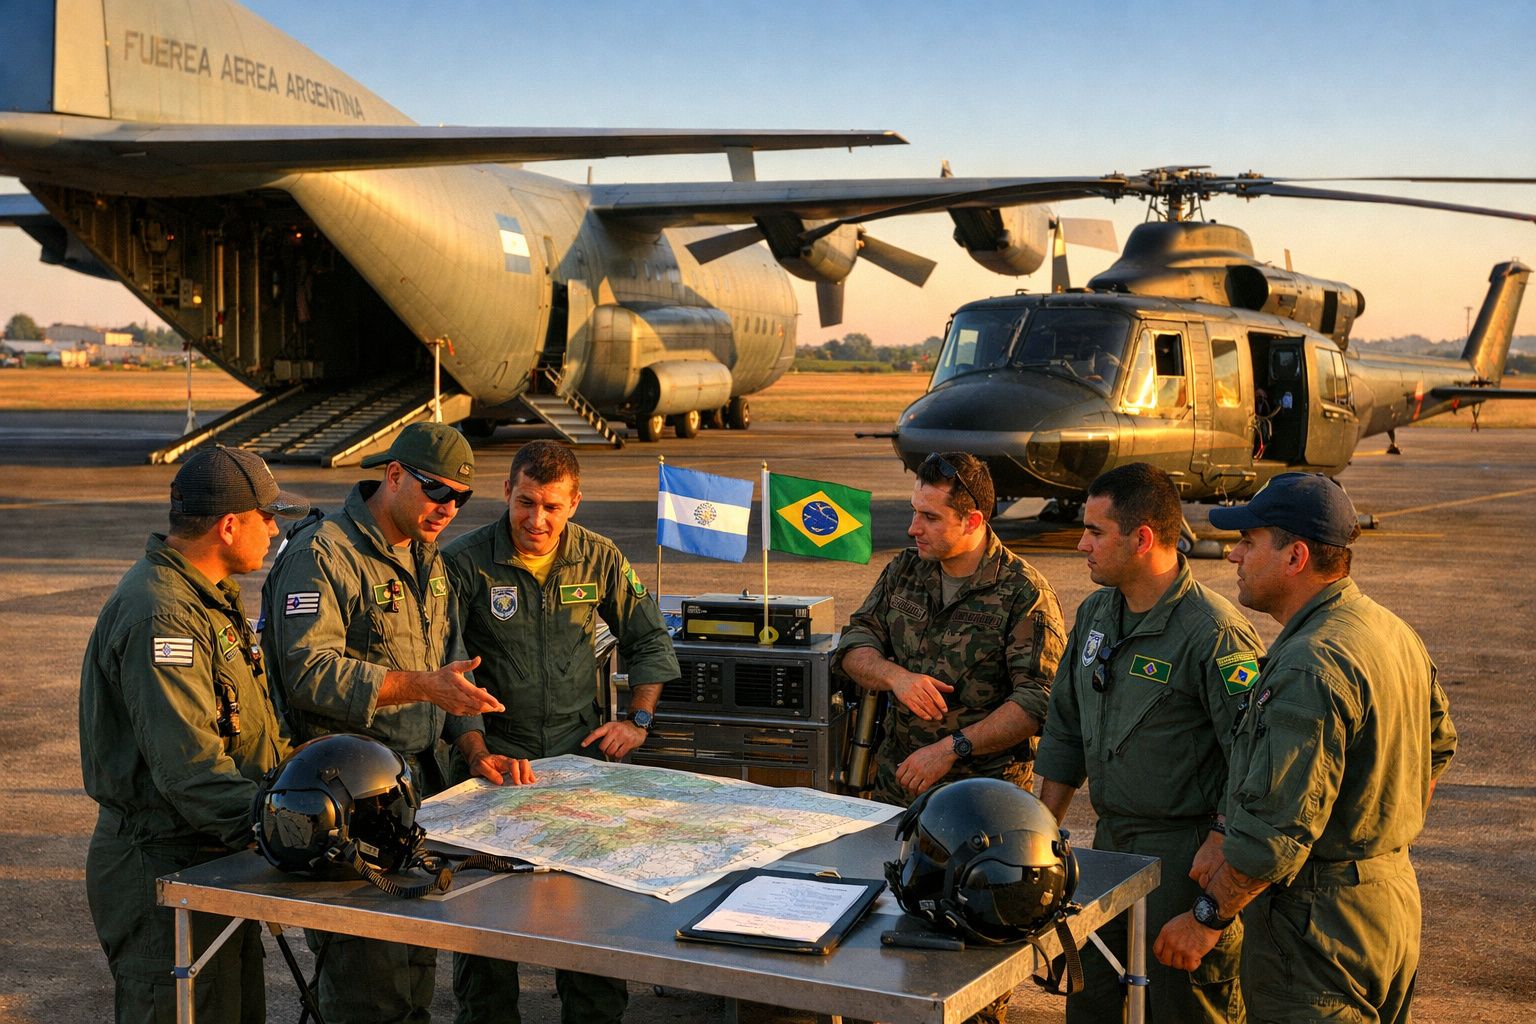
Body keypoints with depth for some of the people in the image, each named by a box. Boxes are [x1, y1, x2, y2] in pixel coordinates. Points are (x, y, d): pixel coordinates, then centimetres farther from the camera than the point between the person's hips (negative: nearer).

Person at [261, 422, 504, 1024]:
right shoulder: (320, 556, -13)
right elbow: (310, 673, -23)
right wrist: (422, 687, -29)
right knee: (369, 973, -6)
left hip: (419, 781, 8)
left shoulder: (426, 558, 16)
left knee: (419, 956, 15)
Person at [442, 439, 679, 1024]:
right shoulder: (464, 562, -4)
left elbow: (650, 640, 18)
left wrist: (637, 720, 7)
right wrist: (476, 753, -19)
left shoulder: (598, 557, 6)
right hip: (495, 752, -2)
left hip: (581, 750, 2)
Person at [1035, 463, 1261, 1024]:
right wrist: (1043, 830, 14)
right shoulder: (1094, 614, 7)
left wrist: (1217, 849, -20)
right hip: (1110, 842, 8)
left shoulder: (1214, 633, -19)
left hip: (1185, 850, -8)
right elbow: (1065, 729, 16)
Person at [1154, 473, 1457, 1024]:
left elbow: (1277, 828, -27)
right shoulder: (1395, 632, 7)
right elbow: (1437, 746, 20)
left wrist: (1206, 917, -17)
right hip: (1395, 894, 10)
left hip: (1318, 922, -10)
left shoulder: (1310, 668, -25)